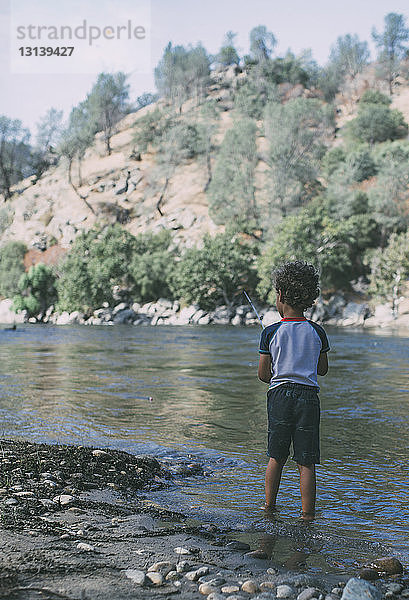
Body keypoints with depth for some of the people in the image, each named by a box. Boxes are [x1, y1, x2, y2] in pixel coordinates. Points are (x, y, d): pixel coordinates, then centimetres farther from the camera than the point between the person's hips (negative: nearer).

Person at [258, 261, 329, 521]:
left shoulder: (271, 332, -5)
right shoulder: (317, 332, 0)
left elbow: (263, 374, -1)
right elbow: (323, 369, 11)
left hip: (279, 395, 0)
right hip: (308, 396, 0)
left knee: (276, 456, 15)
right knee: (306, 462, 3)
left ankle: (269, 505, 24)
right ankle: (307, 514, 6)